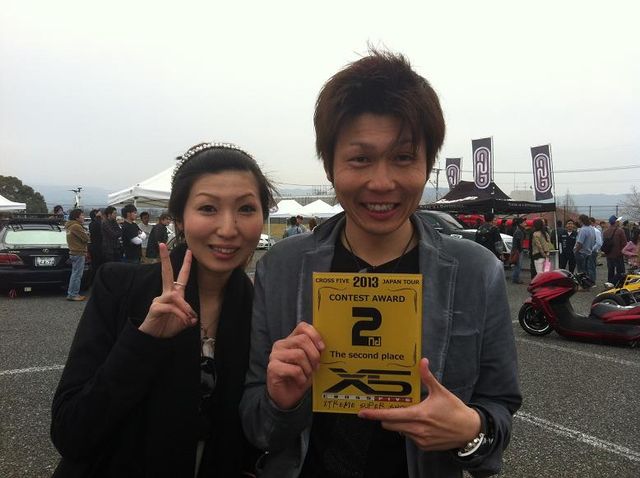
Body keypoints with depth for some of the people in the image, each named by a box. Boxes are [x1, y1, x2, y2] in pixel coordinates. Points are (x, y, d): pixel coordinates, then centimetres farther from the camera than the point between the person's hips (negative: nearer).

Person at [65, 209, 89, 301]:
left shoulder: (70, 226, 19)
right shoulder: (76, 226, -15)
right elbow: (86, 238, -17)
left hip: (74, 252, 11)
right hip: (78, 253, -11)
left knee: (75, 274, 15)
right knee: (77, 274, -8)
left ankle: (72, 294, 19)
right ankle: (72, 295, -7)